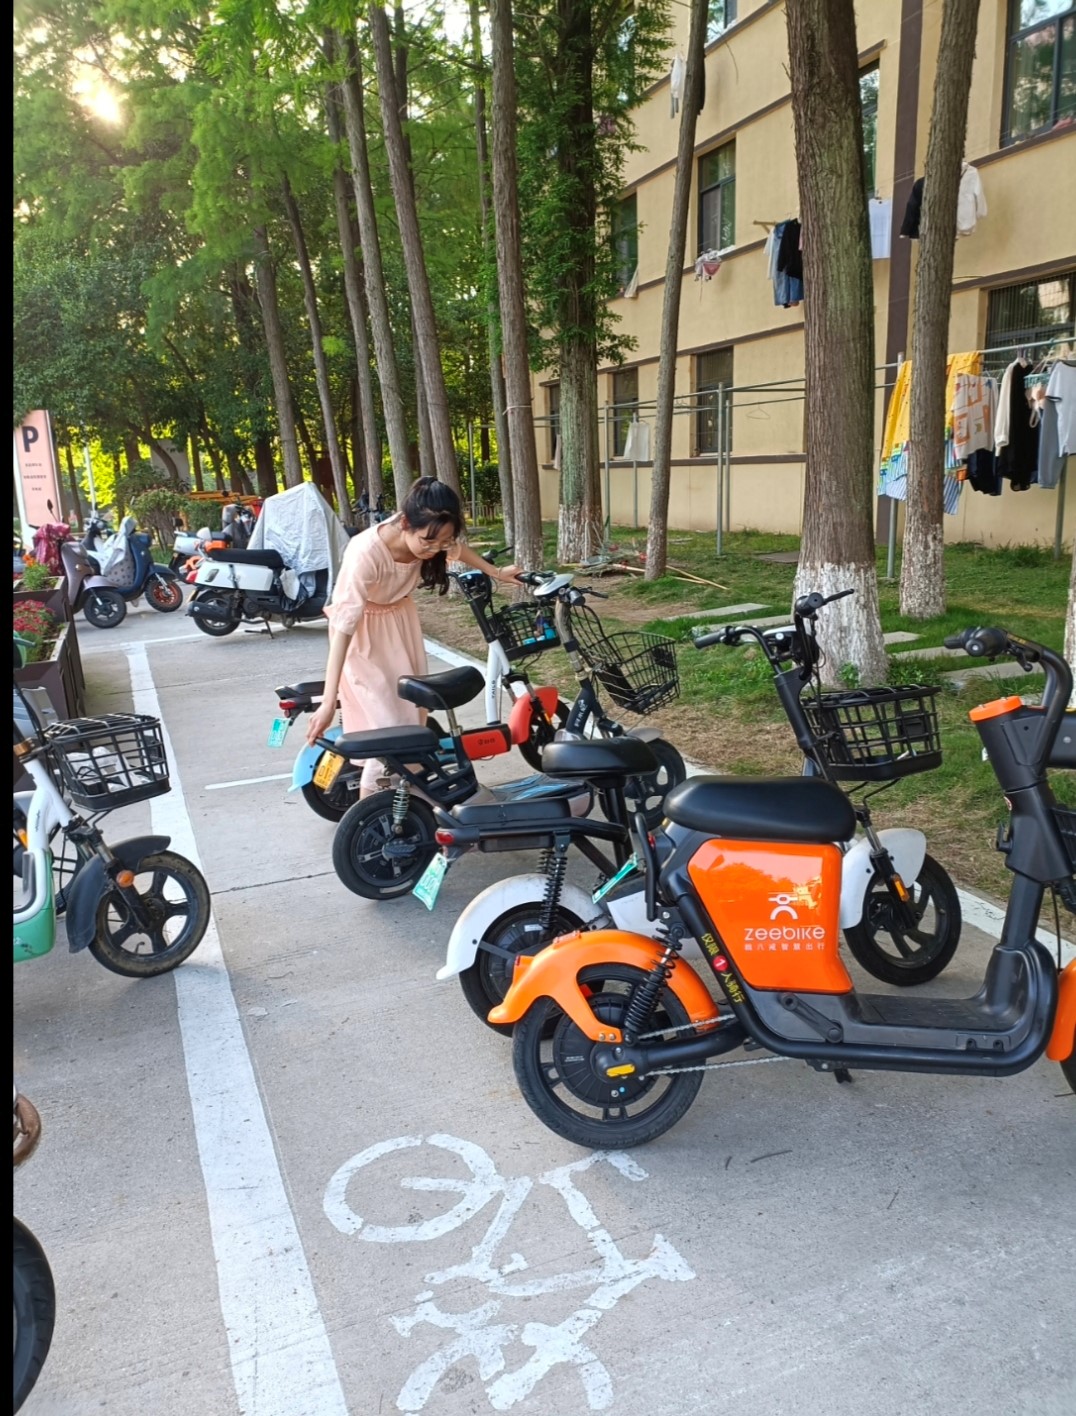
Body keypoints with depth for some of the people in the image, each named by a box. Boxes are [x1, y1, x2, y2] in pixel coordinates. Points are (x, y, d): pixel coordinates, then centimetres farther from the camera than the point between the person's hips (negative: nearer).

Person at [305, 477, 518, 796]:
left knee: (413, 712, 11)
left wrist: (496, 573, 20)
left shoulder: (427, 535, -19)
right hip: (364, 631, -6)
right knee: (388, 727, -11)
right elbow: (343, 627, -38)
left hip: (402, 620, 6)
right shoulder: (365, 554, -37)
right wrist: (327, 703, -42)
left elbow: (458, 549, 6)